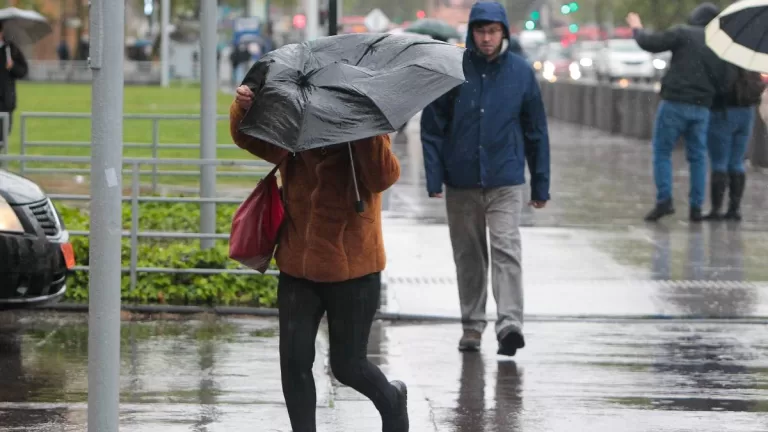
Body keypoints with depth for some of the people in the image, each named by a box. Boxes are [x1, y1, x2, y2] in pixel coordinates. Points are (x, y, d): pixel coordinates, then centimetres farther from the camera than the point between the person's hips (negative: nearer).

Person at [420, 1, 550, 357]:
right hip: (461, 183, 1)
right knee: (468, 256, 10)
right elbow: (433, 126, 1)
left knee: (506, 250, -13)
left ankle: (510, 323, -20)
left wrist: (540, 184, 6)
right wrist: (434, 177, -6)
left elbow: (536, 131, 6)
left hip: (505, 181, -1)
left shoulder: (521, 72, 1)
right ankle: (472, 325, 20)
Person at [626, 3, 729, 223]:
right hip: (702, 108, 4)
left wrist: (637, 29, 10)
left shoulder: (683, 34, -6)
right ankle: (696, 207, 8)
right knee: (698, 157, 11)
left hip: (675, 103, -4)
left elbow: (650, 43, -7)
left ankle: (664, 200, -8)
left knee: (662, 152, 4)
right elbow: (721, 81, 11)